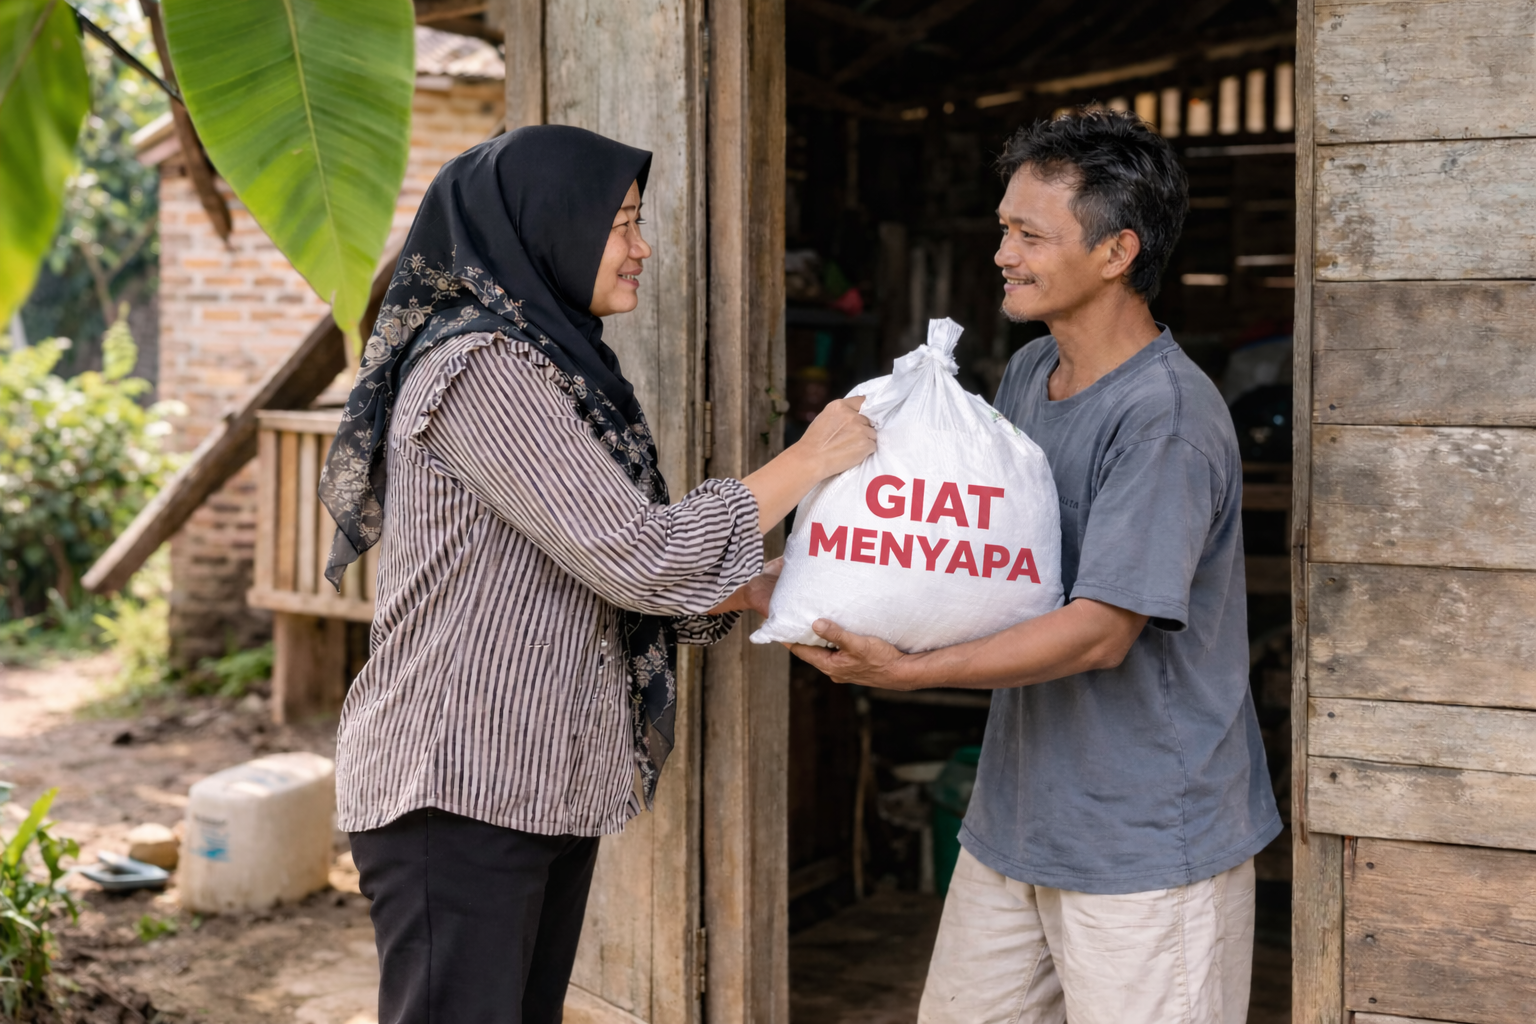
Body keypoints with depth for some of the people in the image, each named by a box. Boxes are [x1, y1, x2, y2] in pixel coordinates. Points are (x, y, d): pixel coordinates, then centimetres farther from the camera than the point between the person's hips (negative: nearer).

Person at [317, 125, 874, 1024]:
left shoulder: (557, 362, 14)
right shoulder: (480, 367, -16)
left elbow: (603, 579, 12)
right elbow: (635, 557, -20)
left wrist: (773, 587, 0)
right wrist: (810, 461, -10)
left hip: (548, 783, 9)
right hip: (459, 789, -9)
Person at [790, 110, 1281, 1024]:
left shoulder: (1166, 419, -21)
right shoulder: (1026, 375, 7)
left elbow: (1100, 632, -25)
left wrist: (906, 671, -27)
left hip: (1147, 844, -8)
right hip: (1016, 816, 8)